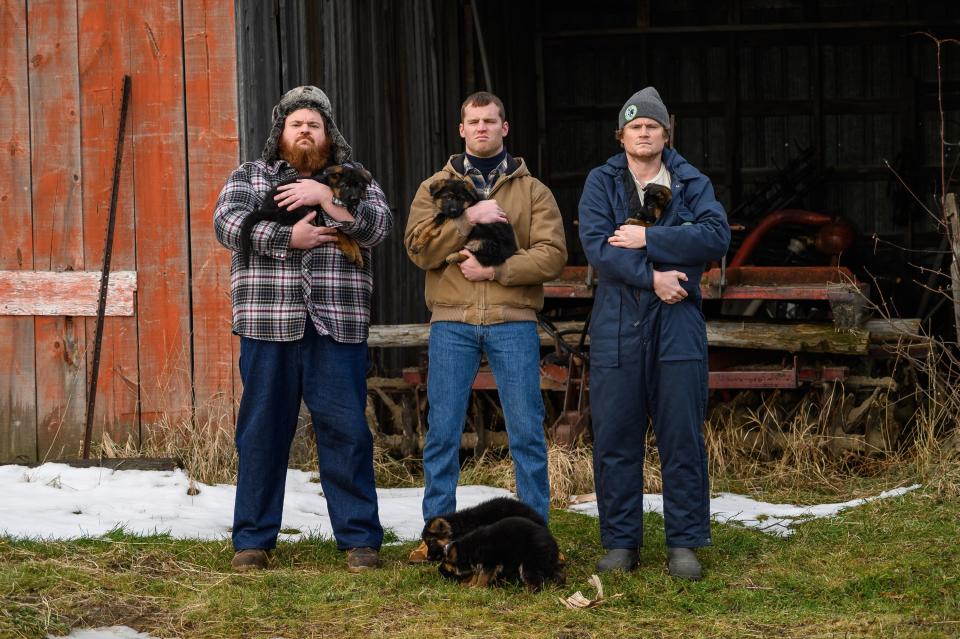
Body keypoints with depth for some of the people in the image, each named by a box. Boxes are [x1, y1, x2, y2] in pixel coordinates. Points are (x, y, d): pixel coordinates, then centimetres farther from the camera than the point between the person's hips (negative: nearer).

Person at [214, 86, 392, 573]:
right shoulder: (248, 177, 12)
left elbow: (379, 226, -4)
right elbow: (228, 223, -6)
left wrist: (326, 197, -14)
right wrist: (290, 238, -15)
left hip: (337, 328, 0)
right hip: (267, 325, 0)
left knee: (346, 431, -1)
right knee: (262, 430, 3)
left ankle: (359, 538, 6)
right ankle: (253, 539, 10)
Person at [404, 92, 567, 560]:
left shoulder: (532, 191, 9)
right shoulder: (435, 187, 11)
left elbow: (552, 255, -4)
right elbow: (419, 248, -3)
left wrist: (495, 270, -13)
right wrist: (467, 219, -13)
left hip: (513, 322, -1)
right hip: (452, 324, 1)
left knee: (527, 432, 0)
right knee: (442, 432, 2)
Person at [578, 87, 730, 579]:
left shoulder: (692, 184, 8)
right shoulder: (602, 183, 7)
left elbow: (716, 237, -9)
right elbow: (596, 244, -8)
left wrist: (649, 238, -14)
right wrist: (651, 278, -17)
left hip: (677, 327, 0)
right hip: (616, 328, 0)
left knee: (683, 440, 0)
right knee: (615, 440, 3)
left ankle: (684, 543, 7)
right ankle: (620, 543, 12)